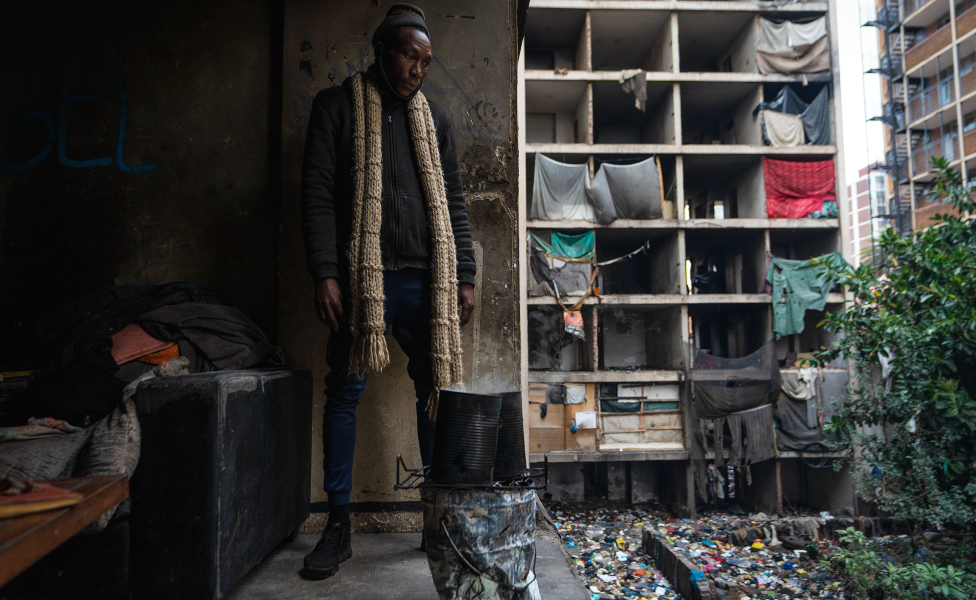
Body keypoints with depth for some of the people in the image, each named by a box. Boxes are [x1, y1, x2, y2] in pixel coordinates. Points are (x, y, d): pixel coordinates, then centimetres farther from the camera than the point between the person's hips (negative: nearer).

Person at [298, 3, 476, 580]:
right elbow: (318, 193, 0)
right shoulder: (337, 105, 8)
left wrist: (464, 277, 6)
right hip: (360, 275, -2)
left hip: (425, 279, 3)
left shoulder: (435, 118, 17)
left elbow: (454, 204, 15)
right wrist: (326, 274, -11)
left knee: (437, 391, 2)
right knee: (345, 393, 0)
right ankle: (339, 525, 12)